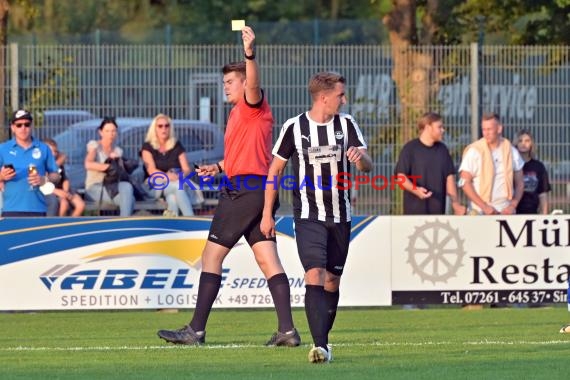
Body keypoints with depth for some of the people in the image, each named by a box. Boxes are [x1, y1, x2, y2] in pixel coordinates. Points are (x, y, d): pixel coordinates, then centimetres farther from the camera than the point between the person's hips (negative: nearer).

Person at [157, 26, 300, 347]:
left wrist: (250, 54, -43)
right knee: (269, 260, 2)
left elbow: (254, 84, -28)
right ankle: (287, 330, -5)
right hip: (258, 190, 10)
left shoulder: (253, 106, -5)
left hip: (244, 190, -10)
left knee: (212, 257, -4)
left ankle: (196, 330, -3)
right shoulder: (240, 113, 23)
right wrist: (219, 168, 22)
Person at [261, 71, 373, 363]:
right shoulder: (294, 127, -4)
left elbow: (367, 166, -3)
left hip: (340, 217, 4)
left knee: (332, 281, 8)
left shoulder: (346, 124, 3)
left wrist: (360, 157, -28)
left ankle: (322, 341, 22)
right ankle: (320, 345, -23)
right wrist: (267, 213, 4)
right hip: (308, 216, -3)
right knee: (314, 275, -17)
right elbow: (275, 169, 5)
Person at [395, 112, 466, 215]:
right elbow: (401, 176, -7)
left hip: (437, 210, 5)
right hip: (415, 210, -5)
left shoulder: (442, 150, 12)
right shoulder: (410, 149, -3)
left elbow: (449, 177, 12)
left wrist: (455, 203, 3)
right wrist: (415, 190, -25)